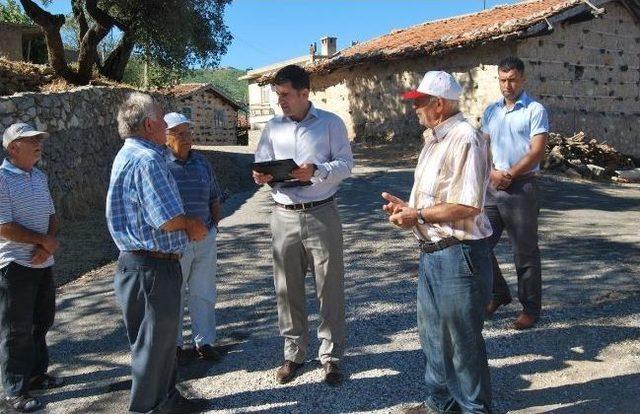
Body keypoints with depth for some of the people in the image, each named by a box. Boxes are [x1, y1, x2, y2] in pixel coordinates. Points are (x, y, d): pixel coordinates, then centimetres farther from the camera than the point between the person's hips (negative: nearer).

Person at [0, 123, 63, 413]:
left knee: (41, 322, 18)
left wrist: (47, 246, -5)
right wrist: (45, 241, -13)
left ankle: (36, 374, 35)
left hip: (43, 264, 8)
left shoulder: (40, 176, 10)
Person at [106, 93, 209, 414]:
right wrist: (191, 224, -4)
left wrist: (187, 223, 7)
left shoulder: (129, 155, 14)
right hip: (153, 268, -11)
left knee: (162, 338, 21)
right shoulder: (147, 160, -21)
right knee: (154, 344, 4)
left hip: (139, 263, 11)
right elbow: (168, 219, -24)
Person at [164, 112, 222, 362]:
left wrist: (214, 225, 9)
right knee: (173, 294, 8)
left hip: (205, 239, 5)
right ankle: (174, 344, 22)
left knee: (204, 293, 11)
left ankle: (204, 342, 23)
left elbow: (215, 199, 19)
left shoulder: (202, 163, 10)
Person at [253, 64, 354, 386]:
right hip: (284, 216, 3)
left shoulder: (331, 123, 1)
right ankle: (293, 353, 24)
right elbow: (262, 166, 11)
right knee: (287, 288, 8)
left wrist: (316, 172, -21)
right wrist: (261, 177, -12)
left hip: (321, 215, -3)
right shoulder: (273, 127, 11)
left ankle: (330, 355, 17)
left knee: (330, 287, 3)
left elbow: (345, 164, -4)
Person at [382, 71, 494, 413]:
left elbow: (467, 207, -24)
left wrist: (417, 216, -17)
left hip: (459, 253, -10)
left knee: (463, 339, 6)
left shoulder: (465, 140, -18)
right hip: (432, 252, 10)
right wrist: (407, 206, 5)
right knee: (433, 333, 21)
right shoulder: (434, 140, 13)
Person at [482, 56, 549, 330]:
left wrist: (509, 175, -13)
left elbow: (536, 152, -11)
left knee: (525, 252, 3)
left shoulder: (535, 110, -4)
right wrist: (492, 172, -7)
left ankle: (530, 307, 18)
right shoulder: (492, 111, 13)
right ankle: (498, 294, 28)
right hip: (492, 187, 6)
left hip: (521, 188, -5)